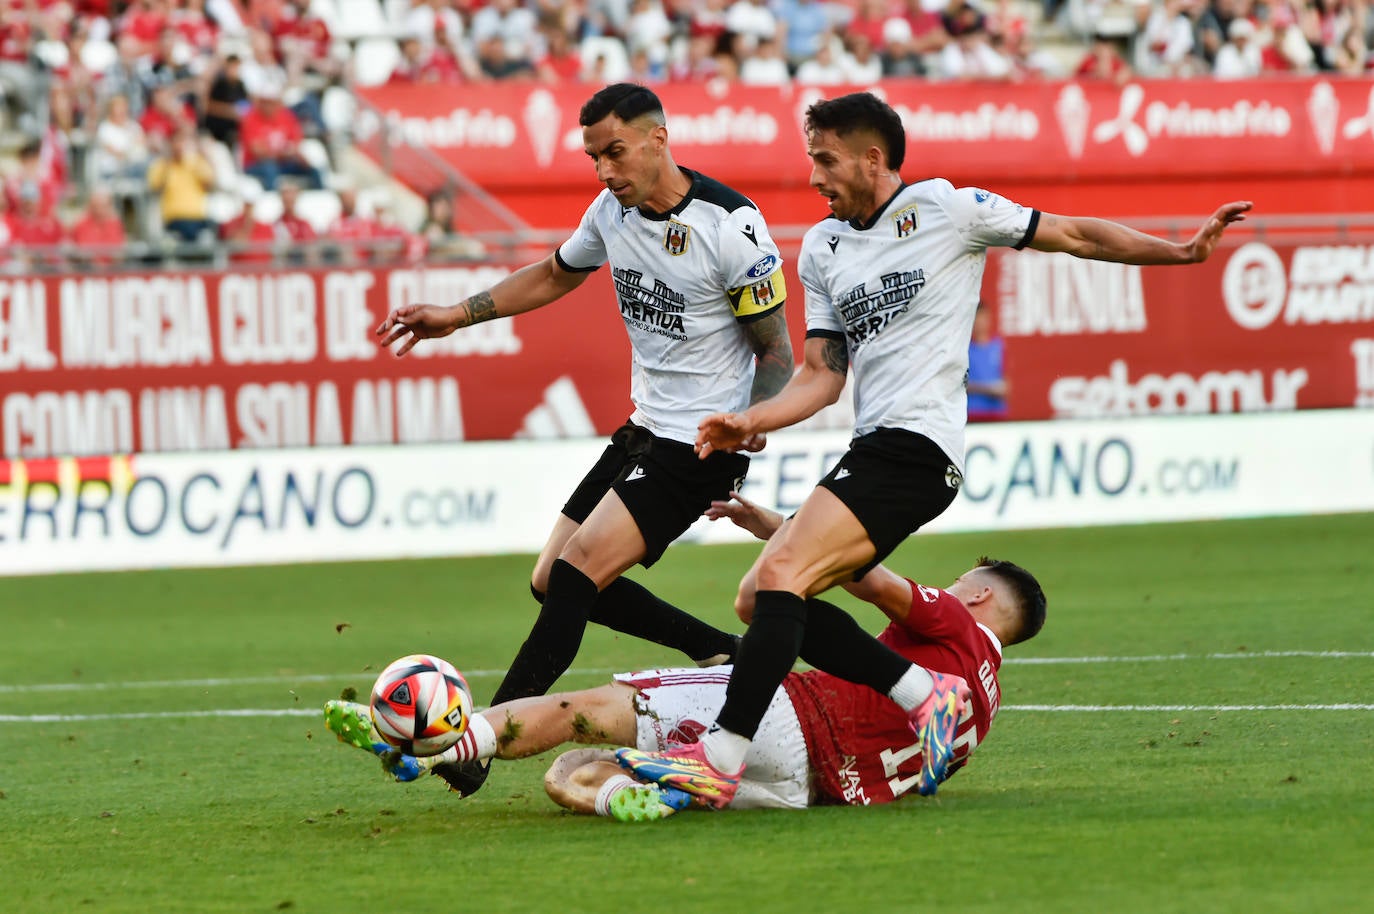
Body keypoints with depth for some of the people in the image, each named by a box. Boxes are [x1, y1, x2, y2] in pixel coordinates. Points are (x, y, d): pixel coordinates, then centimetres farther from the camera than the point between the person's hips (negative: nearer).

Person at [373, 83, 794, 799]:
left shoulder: (729, 224, -19)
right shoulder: (612, 210, 2)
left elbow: (776, 350, -12)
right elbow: (554, 275, 23)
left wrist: (751, 424, -27)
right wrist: (457, 316, 16)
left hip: (702, 443, -9)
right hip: (646, 426, 9)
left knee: (578, 571, -19)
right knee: (553, 582, 7)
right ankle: (729, 657, 17)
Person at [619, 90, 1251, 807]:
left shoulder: (947, 208, 0)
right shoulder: (820, 249, 18)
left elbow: (1074, 236, 6)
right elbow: (822, 375, 17)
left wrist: (1183, 251, 0)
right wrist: (749, 421, 0)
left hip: (917, 445, -8)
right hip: (871, 448, 9)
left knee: (780, 574, -23)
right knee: (758, 601, -1)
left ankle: (718, 759, -29)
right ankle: (927, 695, 2)